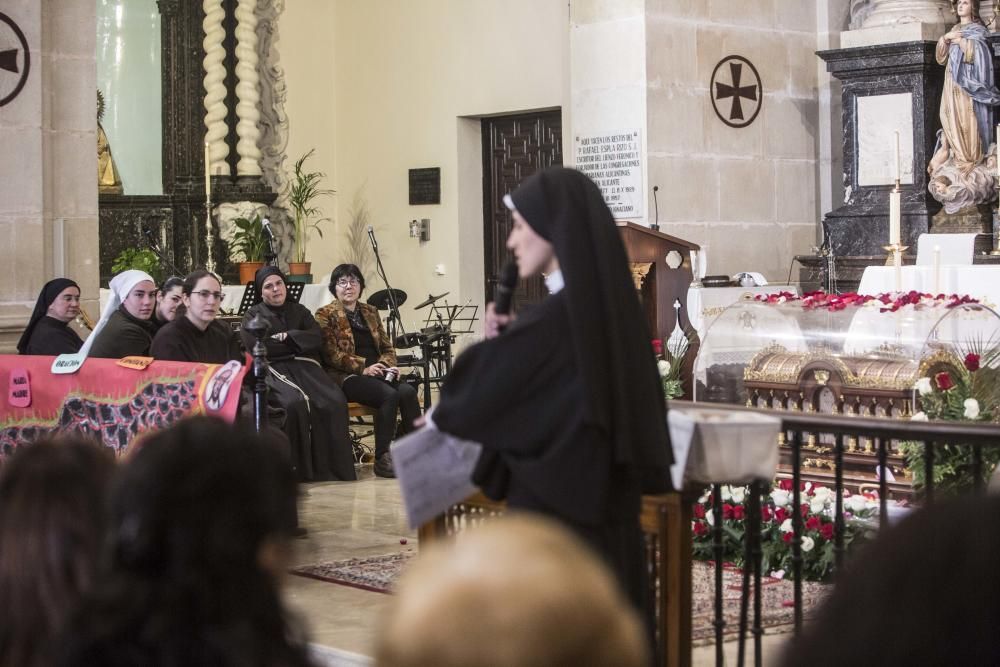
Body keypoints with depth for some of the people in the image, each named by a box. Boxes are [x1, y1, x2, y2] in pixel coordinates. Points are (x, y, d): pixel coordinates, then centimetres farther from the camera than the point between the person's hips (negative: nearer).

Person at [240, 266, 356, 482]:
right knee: (295, 403, -36)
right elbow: (253, 346, -5)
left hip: (304, 366, 4)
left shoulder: (299, 311, 25)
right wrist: (296, 344, 1)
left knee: (335, 401, -26)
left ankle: (335, 467, -21)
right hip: (273, 369, -3)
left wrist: (287, 337, -5)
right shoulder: (253, 315, 14)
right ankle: (300, 470, -26)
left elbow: (317, 338, 8)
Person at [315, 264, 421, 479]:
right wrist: (363, 367, -17)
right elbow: (331, 355, -7)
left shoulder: (370, 312, 20)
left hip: (377, 372, 5)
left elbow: (387, 347, 20)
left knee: (408, 392, -26)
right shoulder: (326, 315, 2)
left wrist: (388, 365, -3)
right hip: (347, 377, -5)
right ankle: (381, 459, -25)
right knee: (389, 395, -32)